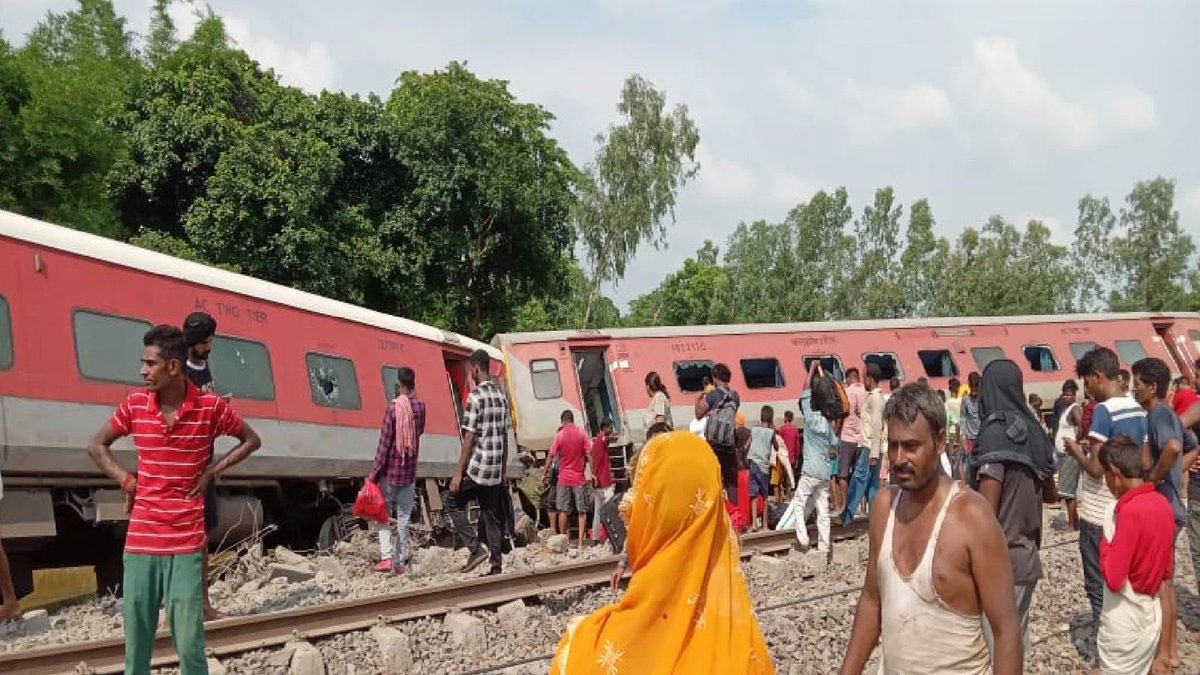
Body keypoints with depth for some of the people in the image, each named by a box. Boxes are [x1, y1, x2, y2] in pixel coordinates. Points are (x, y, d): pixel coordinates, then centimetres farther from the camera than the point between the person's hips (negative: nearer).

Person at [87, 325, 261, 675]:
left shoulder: (210, 406, -5)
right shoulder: (134, 404, 1)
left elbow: (251, 440, 10)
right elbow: (97, 446, 16)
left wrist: (212, 471, -2)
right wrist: (126, 480, 1)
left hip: (186, 543, -2)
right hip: (140, 541, 2)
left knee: (190, 644, -3)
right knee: (135, 643, 6)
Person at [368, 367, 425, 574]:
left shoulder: (393, 407, -13)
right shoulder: (420, 407, -1)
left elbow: (384, 443, -13)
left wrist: (374, 473, -7)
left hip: (391, 471, -3)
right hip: (410, 471, 3)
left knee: (384, 513, 7)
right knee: (404, 517, 8)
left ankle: (386, 557, -5)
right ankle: (400, 561, 8)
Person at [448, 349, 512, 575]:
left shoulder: (475, 397, -12)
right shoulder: (501, 396, 10)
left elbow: (469, 438, -15)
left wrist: (458, 473, -11)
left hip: (477, 467, -7)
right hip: (495, 470, 7)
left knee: (453, 503, 9)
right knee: (492, 515, 10)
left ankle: (476, 549, -2)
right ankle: (496, 567, 9)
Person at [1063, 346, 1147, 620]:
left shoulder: (1103, 410, -18)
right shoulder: (1139, 410, 7)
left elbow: (1096, 468, -22)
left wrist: (1076, 450, -3)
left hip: (1099, 515, -8)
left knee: (1098, 586, 3)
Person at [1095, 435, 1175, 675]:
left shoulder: (1130, 511, -23)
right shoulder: (1162, 503, 1)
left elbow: (1113, 579, -23)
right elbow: (1166, 573, 11)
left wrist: (1105, 545, -9)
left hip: (1125, 624, -8)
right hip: (1151, 617, 8)